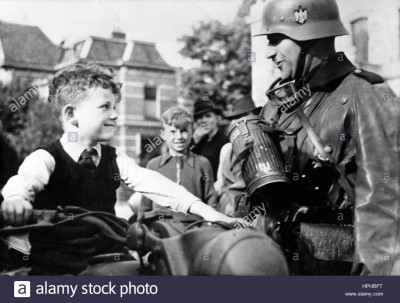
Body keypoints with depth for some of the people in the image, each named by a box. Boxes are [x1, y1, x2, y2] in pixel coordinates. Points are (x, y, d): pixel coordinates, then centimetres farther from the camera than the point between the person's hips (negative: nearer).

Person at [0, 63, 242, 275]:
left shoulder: (114, 159, 5)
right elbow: (25, 180, -29)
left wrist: (204, 210, -18)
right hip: (56, 268, -4)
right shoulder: (46, 159, -9)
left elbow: (152, 183, -5)